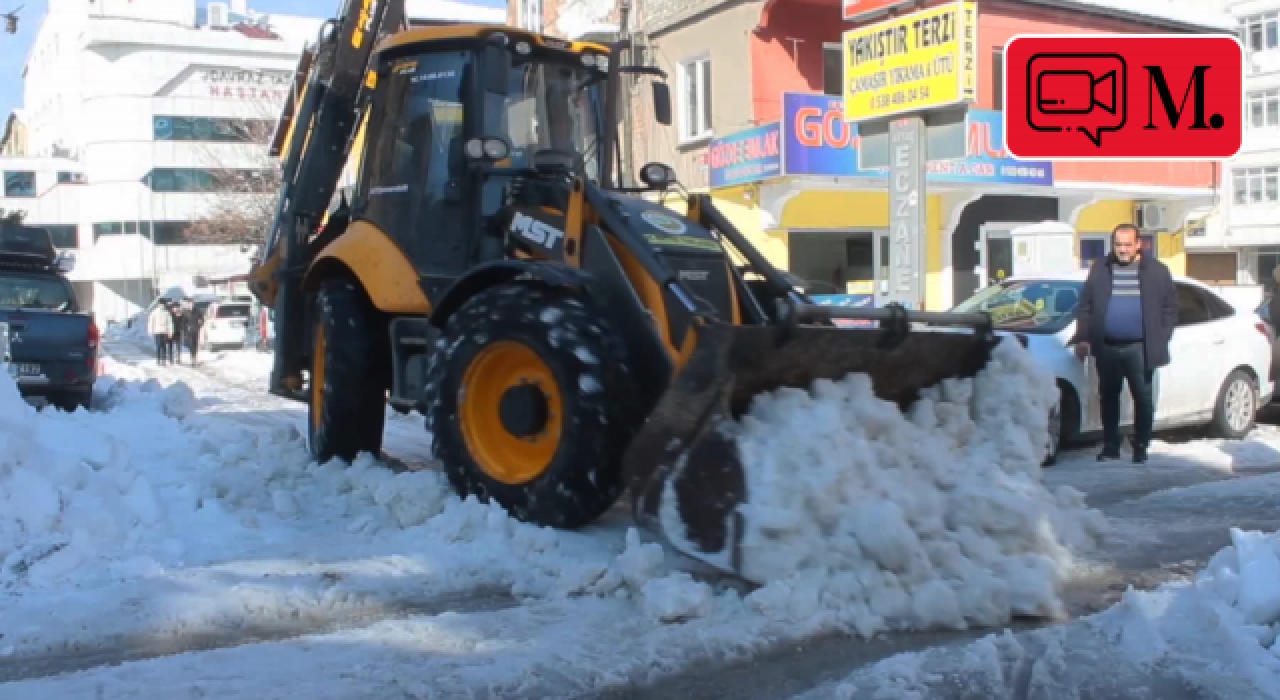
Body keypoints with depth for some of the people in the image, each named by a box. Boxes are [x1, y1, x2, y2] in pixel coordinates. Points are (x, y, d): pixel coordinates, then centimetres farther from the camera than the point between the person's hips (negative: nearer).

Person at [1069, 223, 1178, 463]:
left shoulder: (1156, 271, 4)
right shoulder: (1099, 269, 8)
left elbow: (1170, 308, 6)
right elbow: (1085, 306, 9)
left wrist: (1161, 340, -2)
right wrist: (1083, 338, 2)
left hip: (1139, 348, -2)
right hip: (1107, 347, 2)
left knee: (1143, 399, 2)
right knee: (1108, 398, 8)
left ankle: (1141, 447, 12)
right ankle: (1110, 447, 17)